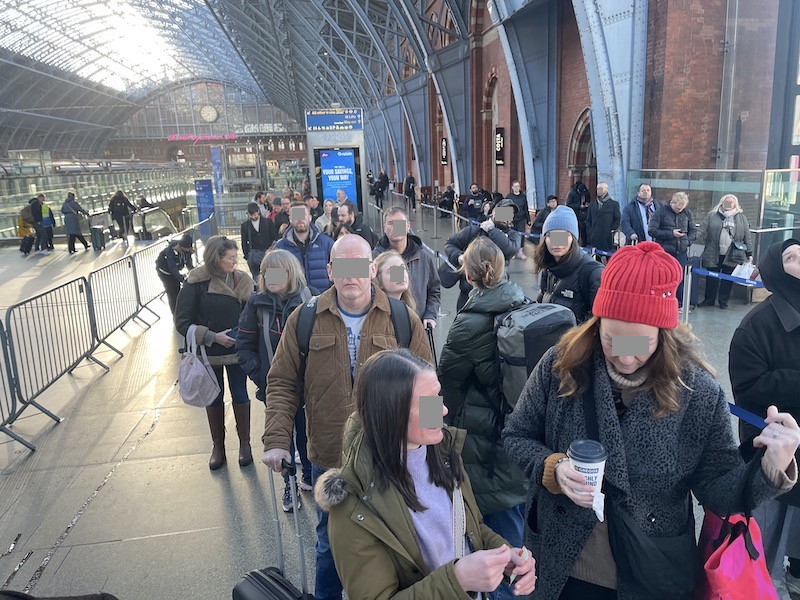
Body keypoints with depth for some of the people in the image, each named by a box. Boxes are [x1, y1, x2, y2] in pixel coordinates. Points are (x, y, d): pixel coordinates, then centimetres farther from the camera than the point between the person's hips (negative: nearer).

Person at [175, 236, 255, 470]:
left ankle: (244, 442, 30)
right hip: (209, 353, -1)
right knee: (214, 399, 15)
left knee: (240, 396, 12)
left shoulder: (242, 280, -7)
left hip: (237, 350, 1)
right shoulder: (196, 282, -15)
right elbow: (182, 323, -14)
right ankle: (218, 445, 33)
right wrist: (213, 337, -20)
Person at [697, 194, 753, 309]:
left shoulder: (742, 218, 8)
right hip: (714, 254, 0)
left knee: (728, 279, 7)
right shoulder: (712, 216, 6)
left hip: (732, 255, 0)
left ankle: (723, 301, 18)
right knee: (711, 278, 5)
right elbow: (702, 229, -1)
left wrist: (749, 253, 3)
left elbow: (747, 236, 7)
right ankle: (709, 300, 17)